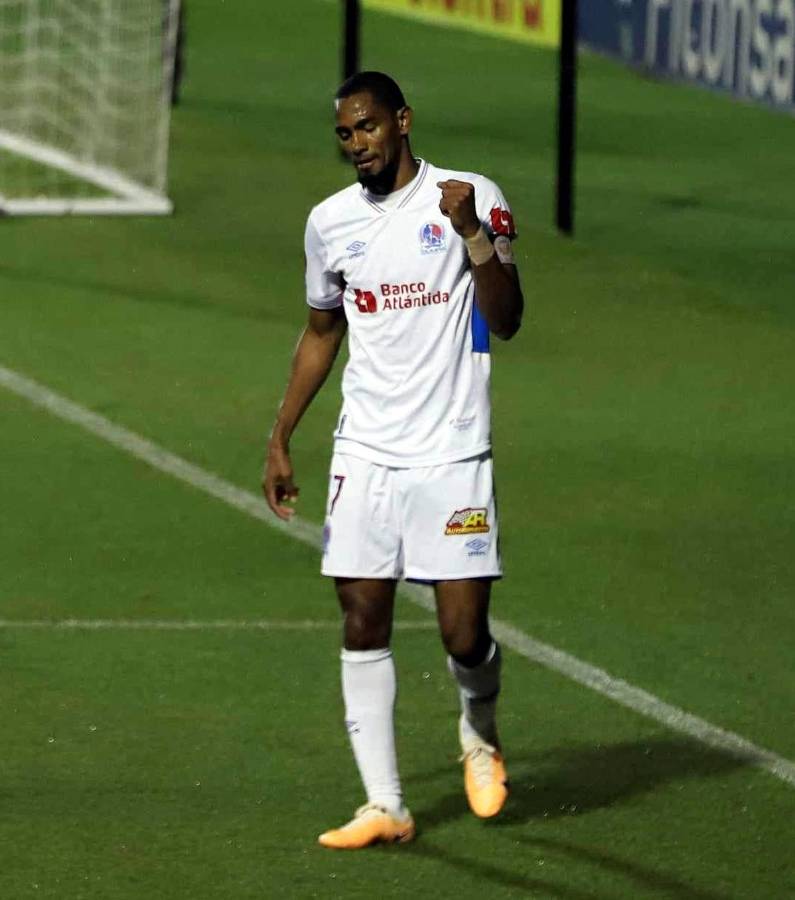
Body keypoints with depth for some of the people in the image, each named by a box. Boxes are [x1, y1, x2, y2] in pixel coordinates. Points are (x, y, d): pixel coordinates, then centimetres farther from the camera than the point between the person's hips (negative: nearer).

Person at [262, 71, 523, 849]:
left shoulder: (474, 199, -3)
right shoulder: (331, 221, 9)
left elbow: (507, 319, -8)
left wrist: (473, 232, -22)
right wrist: (279, 440, 15)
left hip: (453, 456, -3)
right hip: (364, 456, 3)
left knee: (464, 637, -6)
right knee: (362, 624, -2)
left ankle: (479, 730, 28)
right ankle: (383, 805, 3)